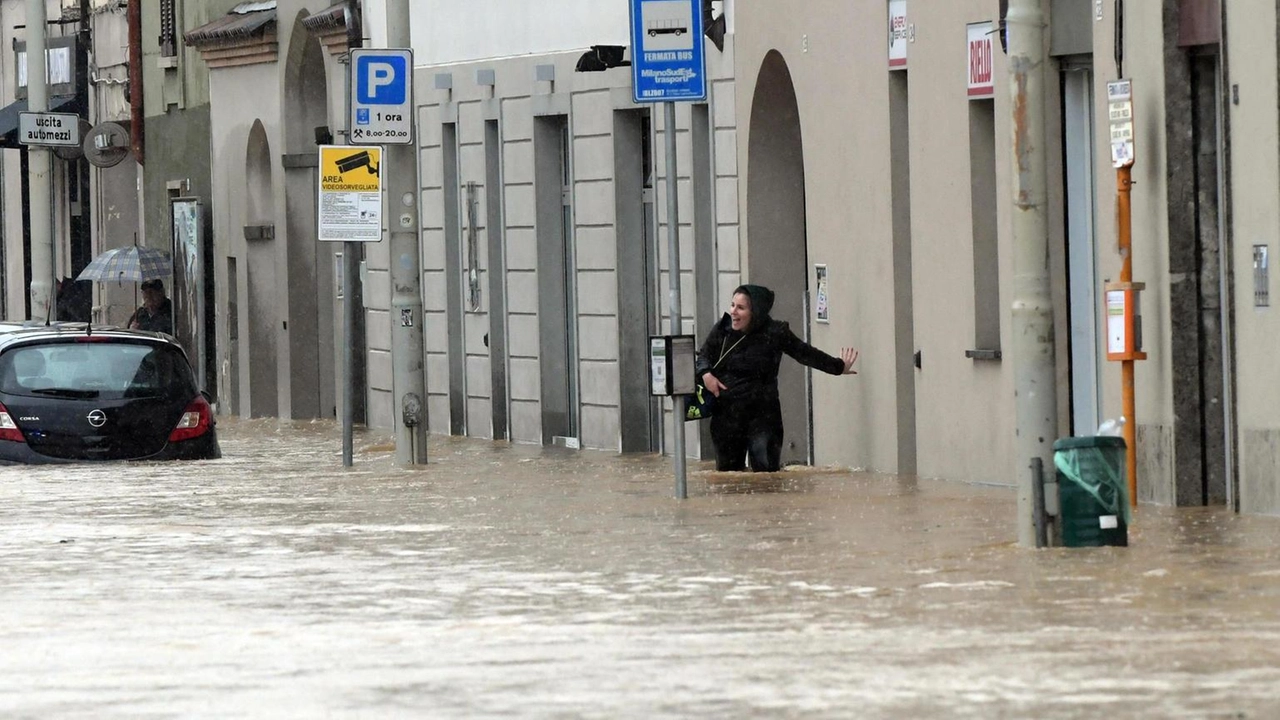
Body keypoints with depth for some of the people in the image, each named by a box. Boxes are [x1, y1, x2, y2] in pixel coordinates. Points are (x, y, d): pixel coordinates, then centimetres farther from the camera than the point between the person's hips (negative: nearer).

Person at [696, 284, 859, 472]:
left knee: (766, 470, -8)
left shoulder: (774, 333, -8)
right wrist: (705, 374, -10)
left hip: (762, 414, -3)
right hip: (726, 413, 3)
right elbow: (703, 356, 13)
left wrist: (839, 367, 13)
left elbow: (806, 354, 4)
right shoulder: (722, 330, 0)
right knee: (727, 470, 9)